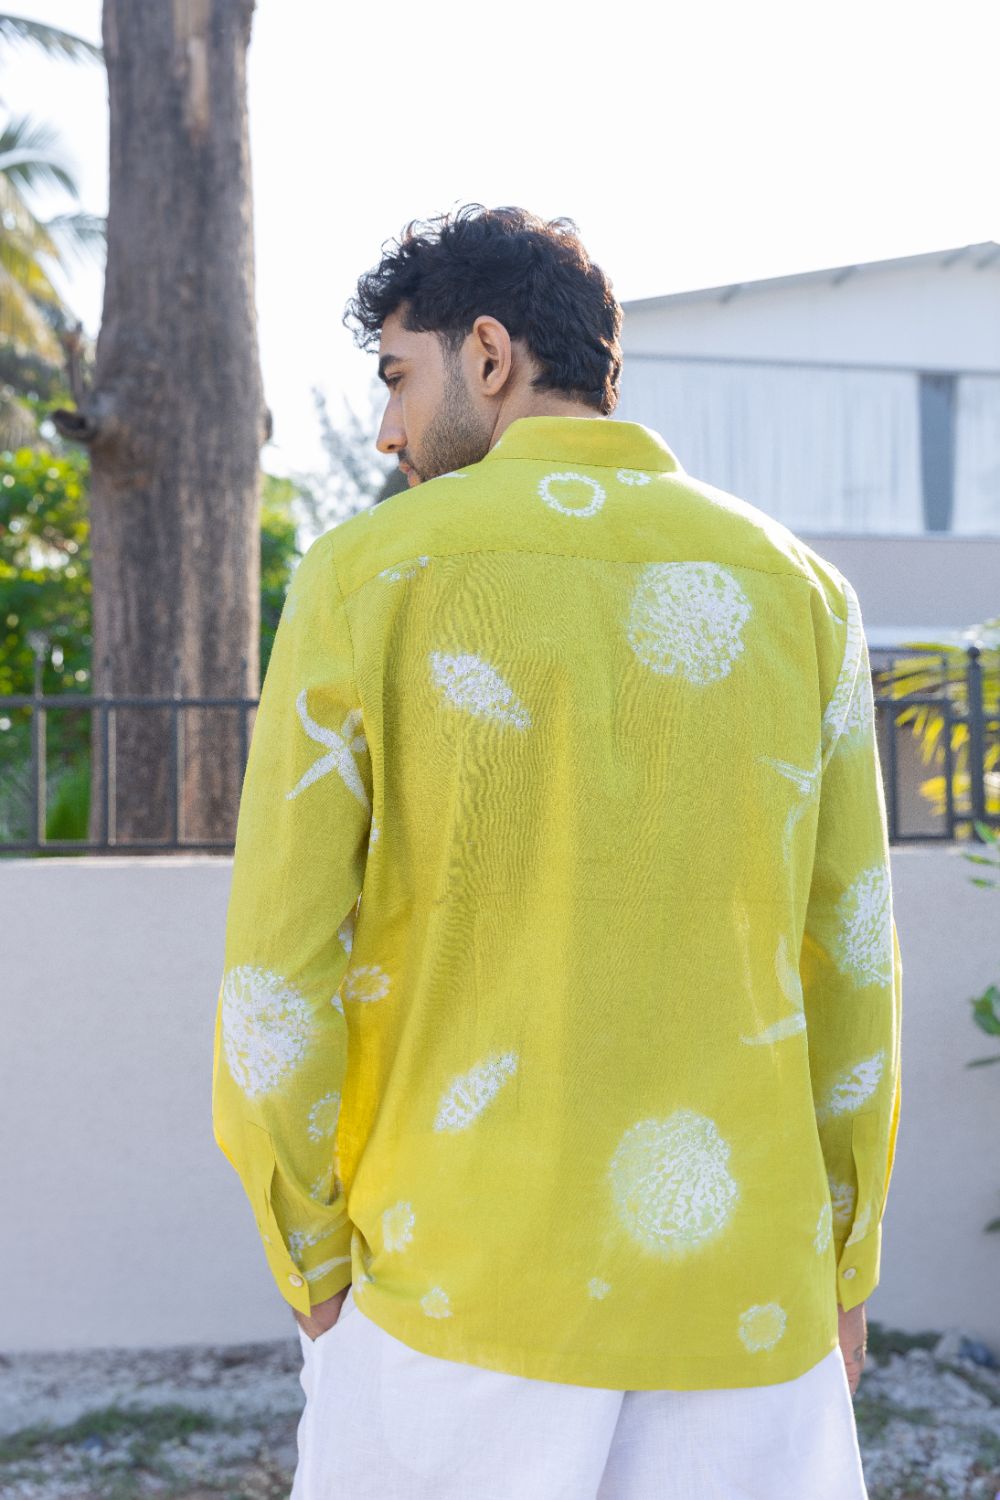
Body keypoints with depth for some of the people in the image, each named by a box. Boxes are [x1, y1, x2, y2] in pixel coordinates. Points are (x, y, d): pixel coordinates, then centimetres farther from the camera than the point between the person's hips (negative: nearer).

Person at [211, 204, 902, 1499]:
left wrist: (315, 1273, 6)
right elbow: (848, 968, 3)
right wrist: (842, 1271, 15)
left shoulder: (367, 577, -7)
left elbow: (277, 977, -7)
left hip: (455, 1289, -2)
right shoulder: (798, 591, 1)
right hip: (740, 1297, 2)